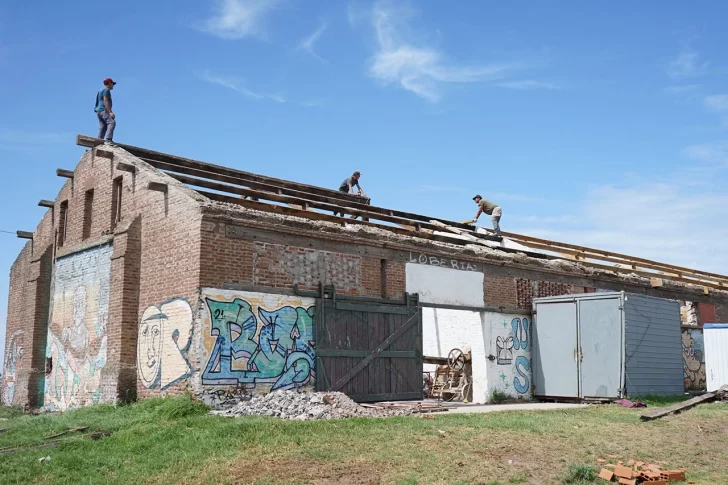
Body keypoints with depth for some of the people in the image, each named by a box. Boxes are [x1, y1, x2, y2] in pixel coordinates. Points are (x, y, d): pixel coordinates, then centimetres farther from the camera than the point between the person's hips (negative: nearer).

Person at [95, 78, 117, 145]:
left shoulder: (101, 90, 29)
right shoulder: (106, 90, -3)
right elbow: (105, 101, -14)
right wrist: (110, 112, -22)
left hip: (99, 111, 11)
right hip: (104, 110, -11)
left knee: (103, 127, 3)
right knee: (112, 122, -25)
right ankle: (108, 140, -40)